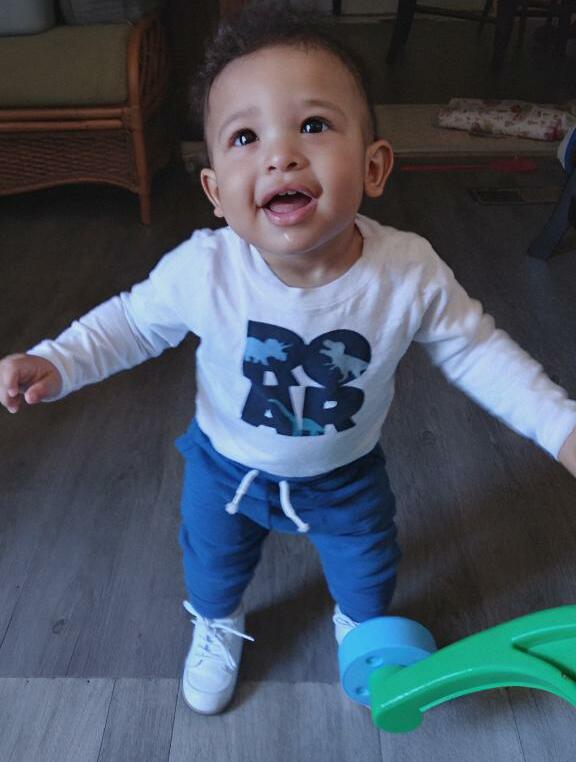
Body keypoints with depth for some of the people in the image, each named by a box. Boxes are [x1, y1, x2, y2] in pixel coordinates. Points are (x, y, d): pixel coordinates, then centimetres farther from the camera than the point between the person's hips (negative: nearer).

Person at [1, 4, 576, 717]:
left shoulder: (411, 275, -31)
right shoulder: (202, 270, -32)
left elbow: (475, 348, -14)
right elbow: (135, 321, -13)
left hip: (347, 474, 1)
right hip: (227, 466, 0)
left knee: (366, 569, 26)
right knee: (212, 560, 27)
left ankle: (360, 624, 65)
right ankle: (217, 625, 65)